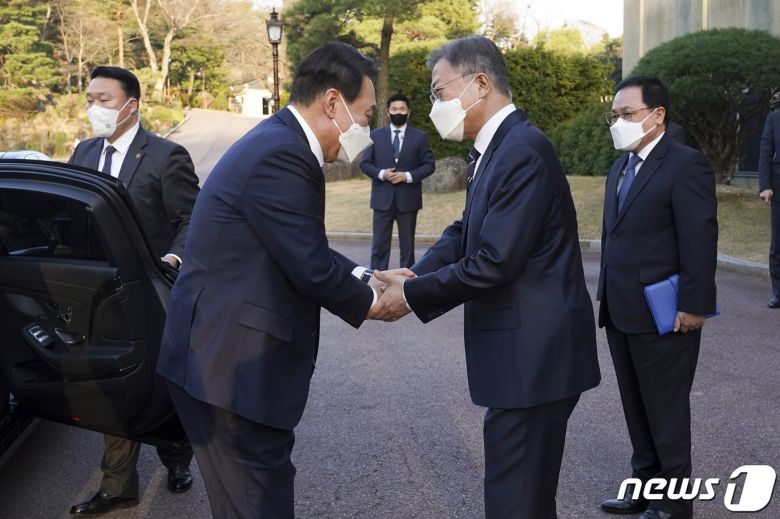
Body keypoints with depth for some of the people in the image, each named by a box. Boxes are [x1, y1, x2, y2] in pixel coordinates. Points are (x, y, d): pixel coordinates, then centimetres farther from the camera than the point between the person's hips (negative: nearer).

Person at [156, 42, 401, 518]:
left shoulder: (279, 143, 12)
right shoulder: (281, 155, -21)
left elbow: (306, 251, 18)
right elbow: (312, 269, -20)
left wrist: (366, 277, 8)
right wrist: (370, 302, -2)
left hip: (235, 357, 10)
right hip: (232, 366, -10)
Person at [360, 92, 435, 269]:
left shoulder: (420, 136, 3)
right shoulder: (376, 135, 6)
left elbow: (429, 165, 1)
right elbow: (365, 163, 6)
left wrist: (408, 176, -14)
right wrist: (381, 173, -13)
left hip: (408, 198, 0)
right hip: (382, 198, 1)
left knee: (407, 244, 7)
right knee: (380, 244, 2)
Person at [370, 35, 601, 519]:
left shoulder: (523, 150, -19)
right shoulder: (497, 148, 13)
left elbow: (495, 263, -23)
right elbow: (465, 234, 13)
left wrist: (412, 294, -13)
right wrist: (411, 278, -3)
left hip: (534, 355, -10)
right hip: (522, 351, 10)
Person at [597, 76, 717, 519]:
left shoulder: (686, 165, -12)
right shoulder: (621, 167, 14)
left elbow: (700, 241, -16)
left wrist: (693, 306, -18)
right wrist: (609, 297, 13)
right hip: (622, 313, 8)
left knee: (666, 411, 4)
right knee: (637, 408, 17)